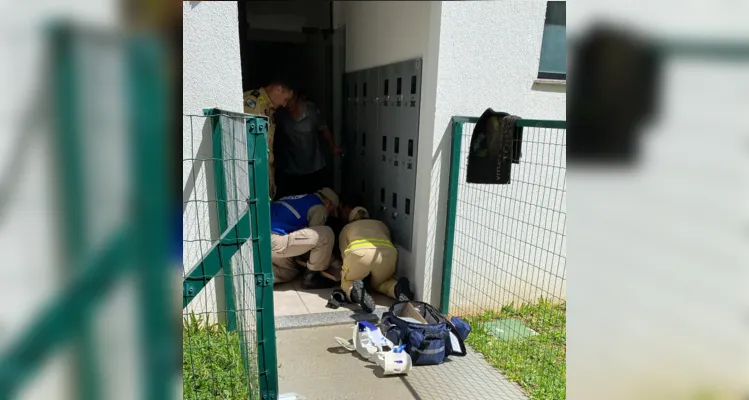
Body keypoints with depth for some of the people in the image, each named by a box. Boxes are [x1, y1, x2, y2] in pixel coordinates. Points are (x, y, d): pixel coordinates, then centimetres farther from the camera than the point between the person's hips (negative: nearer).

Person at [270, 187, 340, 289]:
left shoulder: (300, 200, 27)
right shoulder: (319, 208, 1)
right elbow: (315, 235, 6)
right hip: (274, 241, -10)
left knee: (289, 272, 31)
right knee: (326, 235, -9)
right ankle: (311, 278, 2)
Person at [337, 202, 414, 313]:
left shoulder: (346, 228, 34)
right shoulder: (380, 224, 39)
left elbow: (345, 254, 26)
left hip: (358, 253, -2)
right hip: (387, 253, 2)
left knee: (347, 281, 26)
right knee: (379, 282, 31)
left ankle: (355, 291, -11)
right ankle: (397, 288, -3)